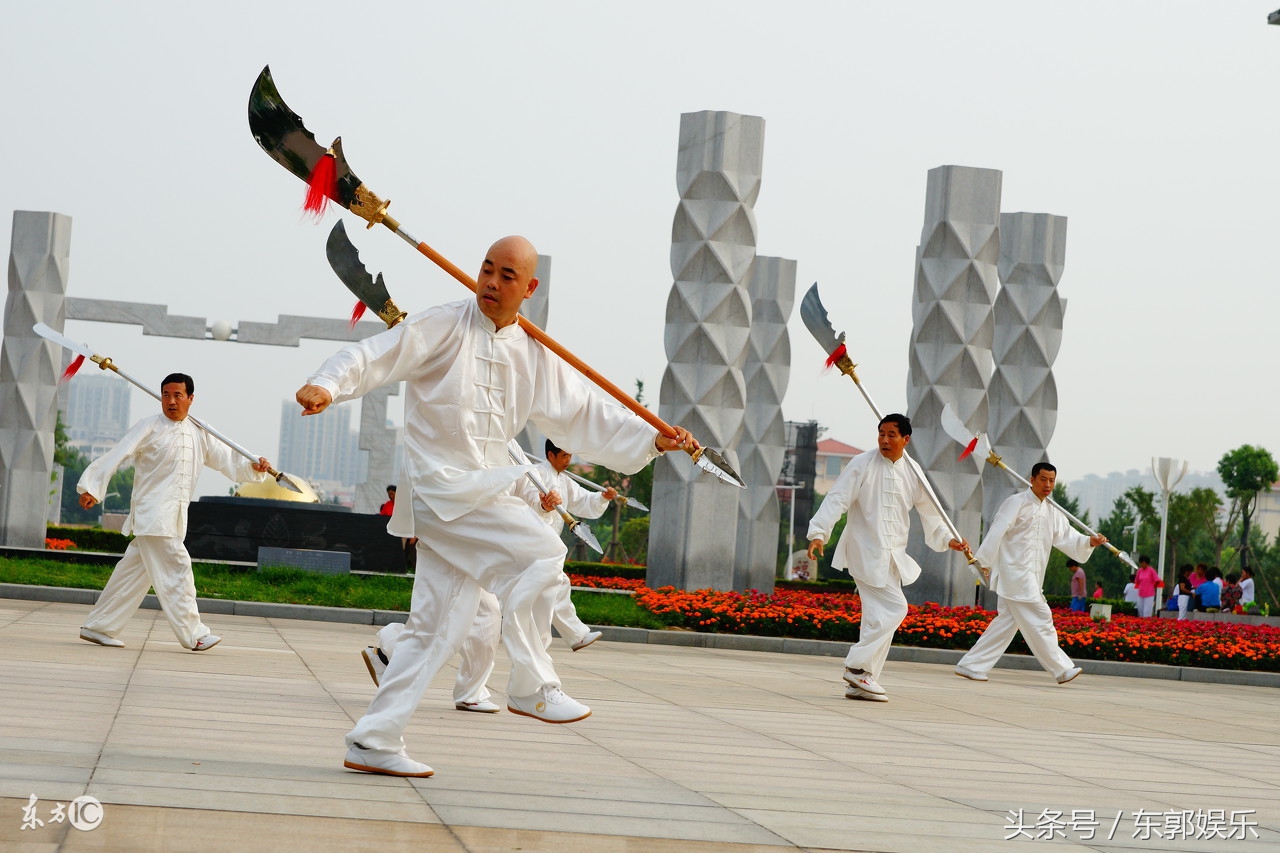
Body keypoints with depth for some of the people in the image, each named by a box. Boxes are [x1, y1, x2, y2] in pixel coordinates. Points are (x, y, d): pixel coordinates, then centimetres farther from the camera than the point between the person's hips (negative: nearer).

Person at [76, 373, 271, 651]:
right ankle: (193, 634, -8)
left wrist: (253, 467, -7)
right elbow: (116, 456, -7)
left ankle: (99, 627, 20)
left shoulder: (199, 435, 14)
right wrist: (92, 487, -12)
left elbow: (227, 459, 11)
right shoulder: (148, 428, -4)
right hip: (152, 511, -7)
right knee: (175, 568, -11)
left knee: (135, 572, 11)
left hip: (174, 518, 7)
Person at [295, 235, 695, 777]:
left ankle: (373, 742, 13)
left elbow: (585, 415, 12)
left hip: (484, 491, 7)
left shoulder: (535, 356, 11)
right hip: (440, 487, -7)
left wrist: (652, 440, 1)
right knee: (539, 552, -21)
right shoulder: (443, 327, -6)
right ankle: (531, 687, -9)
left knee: (437, 626, 7)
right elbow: (374, 357, -13)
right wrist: (328, 385, -32)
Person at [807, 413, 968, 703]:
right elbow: (837, 499, -11)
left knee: (879, 616, 6)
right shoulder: (862, 464, -6)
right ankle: (857, 666, -7)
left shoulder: (912, 472, 8)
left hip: (893, 556, 6)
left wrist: (948, 540, 8)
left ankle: (860, 683, 12)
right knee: (894, 608, -16)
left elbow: (929, 511, 18)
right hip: (865, 551, -6)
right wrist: (819, 532, -21)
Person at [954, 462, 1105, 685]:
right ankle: (1062, 669, -4)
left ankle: (970, 666, 14)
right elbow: (996, 533, -13)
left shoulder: (1052, 512, 17)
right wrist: (982, 563, -17)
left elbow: (1068, 537, 12)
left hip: (1030, 578, 9)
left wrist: (1089, 542, -7)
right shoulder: (1016, 503, -7)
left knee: (1008, 622, 9)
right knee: (1039, 619, -8)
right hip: (1015, 573, -9)